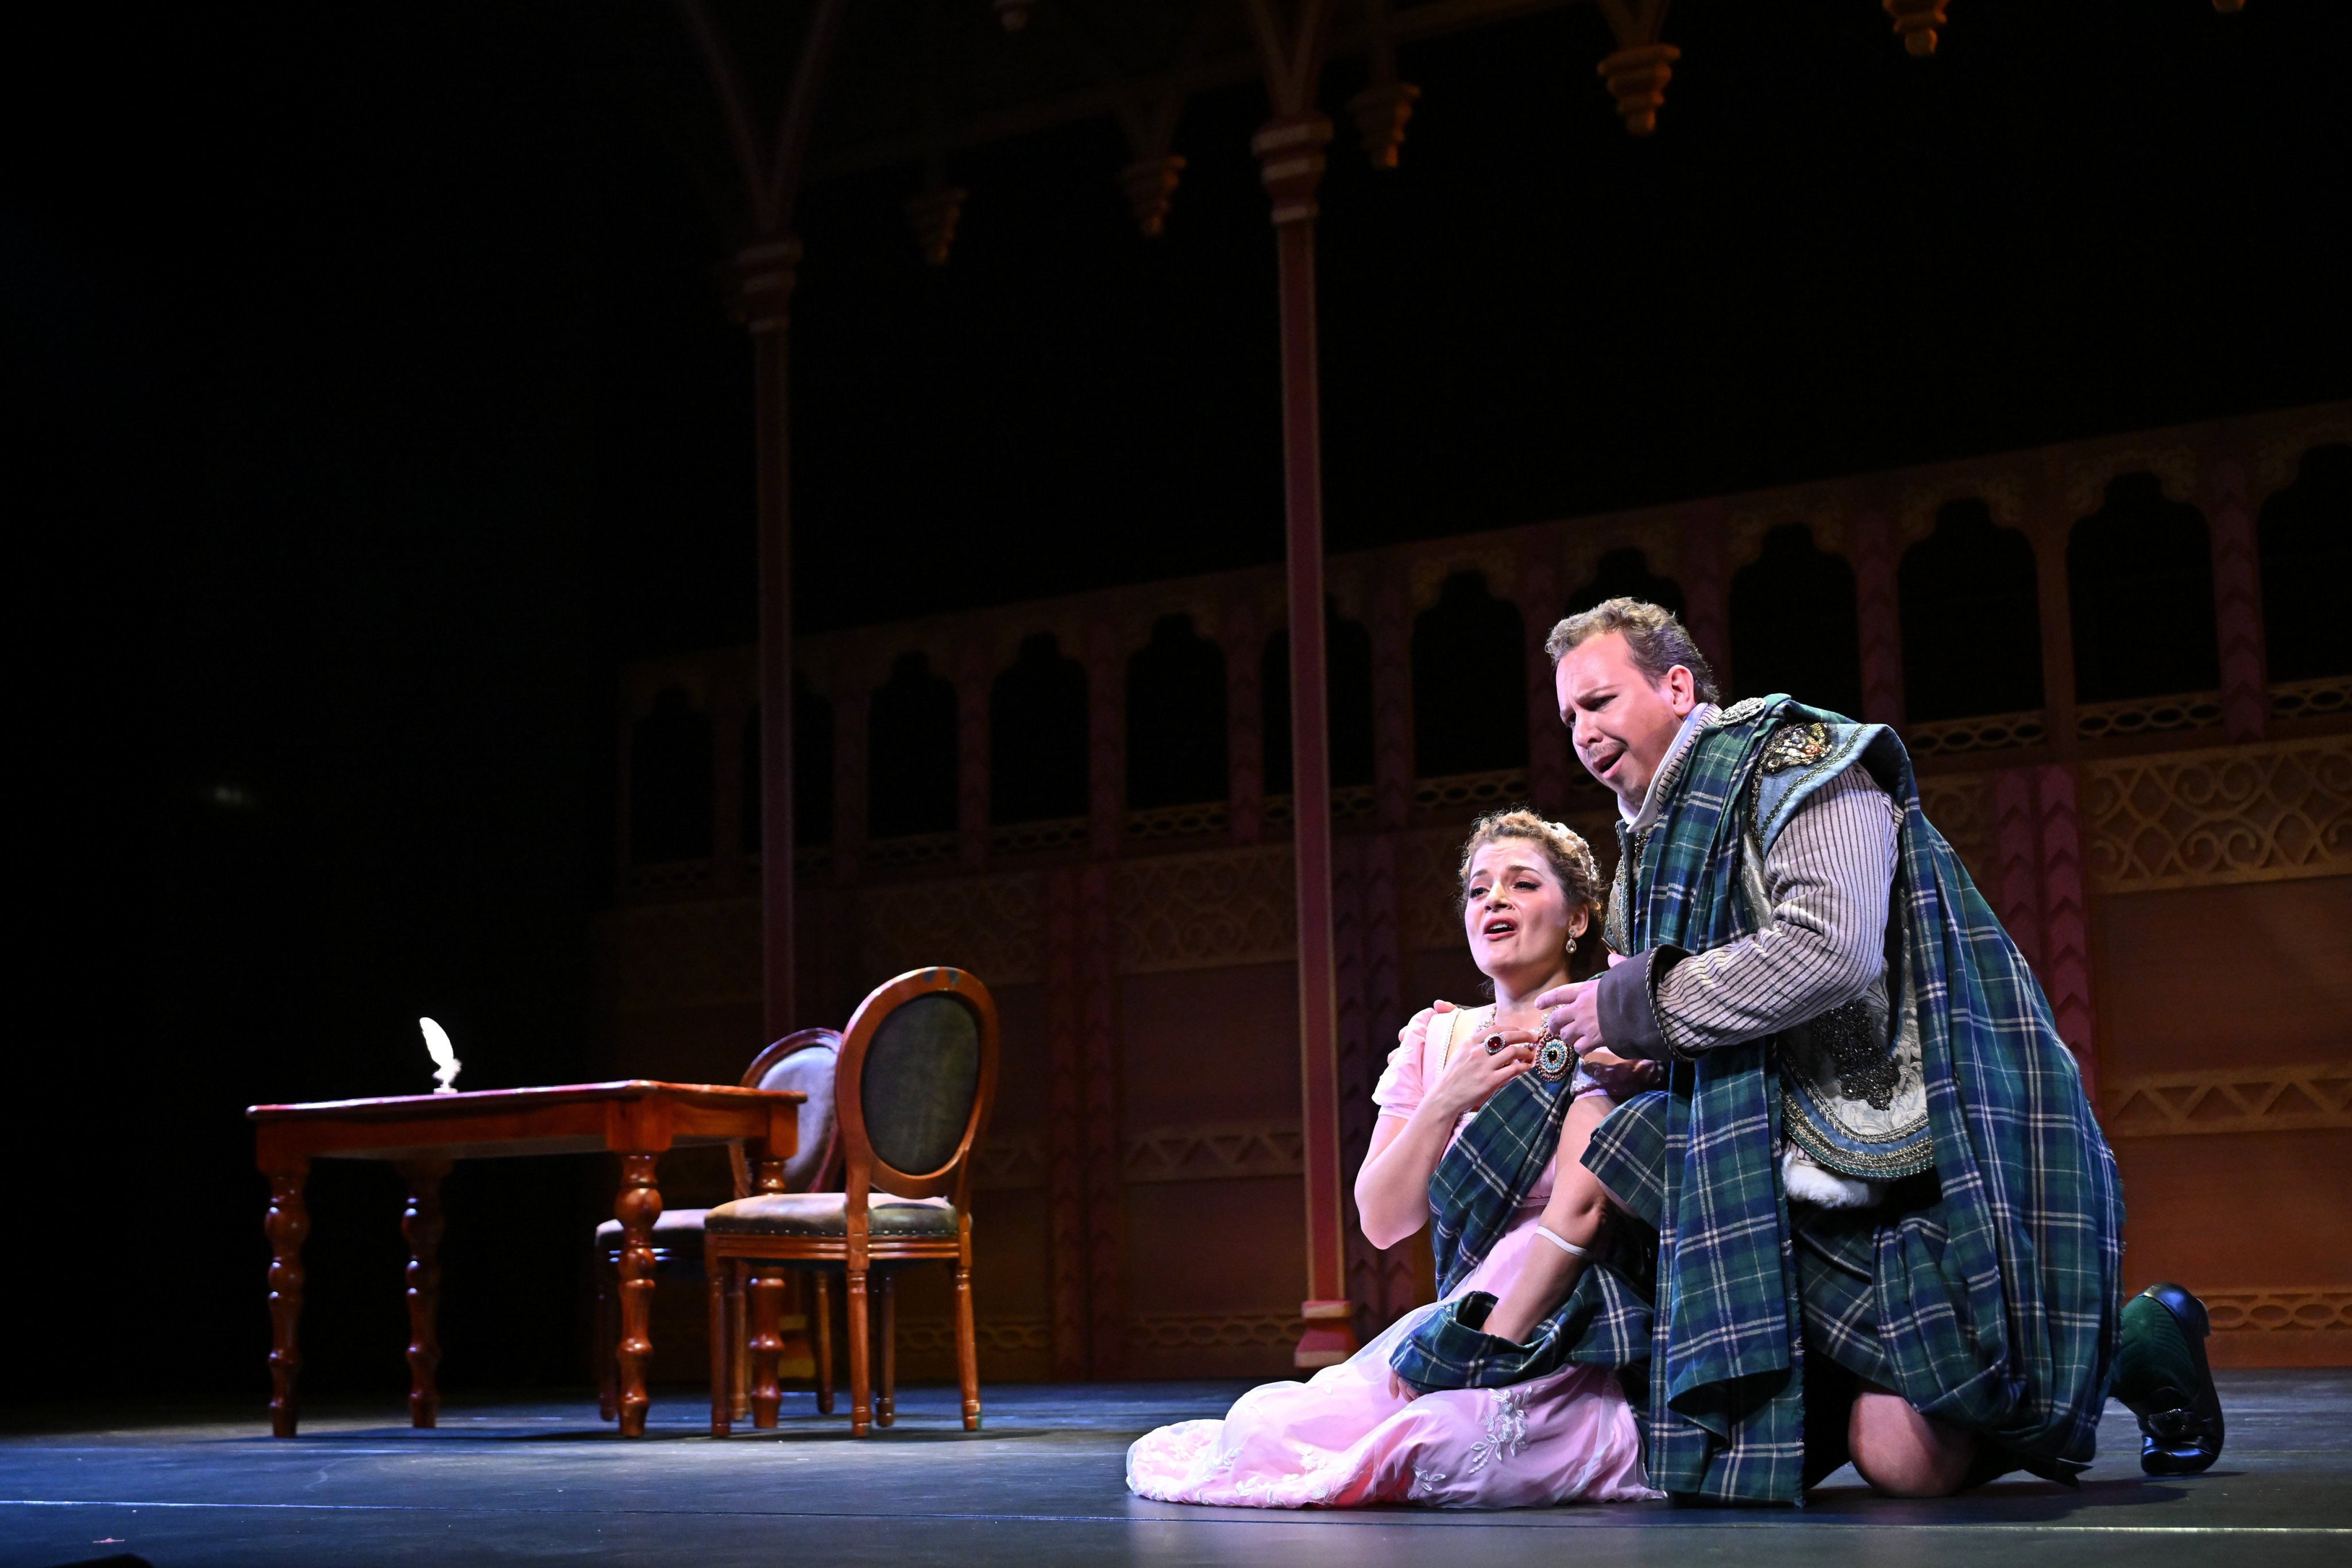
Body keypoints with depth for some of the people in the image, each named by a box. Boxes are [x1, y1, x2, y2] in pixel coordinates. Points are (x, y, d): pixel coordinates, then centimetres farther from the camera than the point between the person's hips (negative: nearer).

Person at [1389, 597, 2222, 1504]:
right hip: (1806, 1164, 8)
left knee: (1907, 1461, -14)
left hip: (1921, 1147, -8)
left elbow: (1830, 949, -25)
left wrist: (1634, 1007, -17)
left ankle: (2141, 1342, 9)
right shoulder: (1658, 836, 18)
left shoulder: (1801, 760, -8)